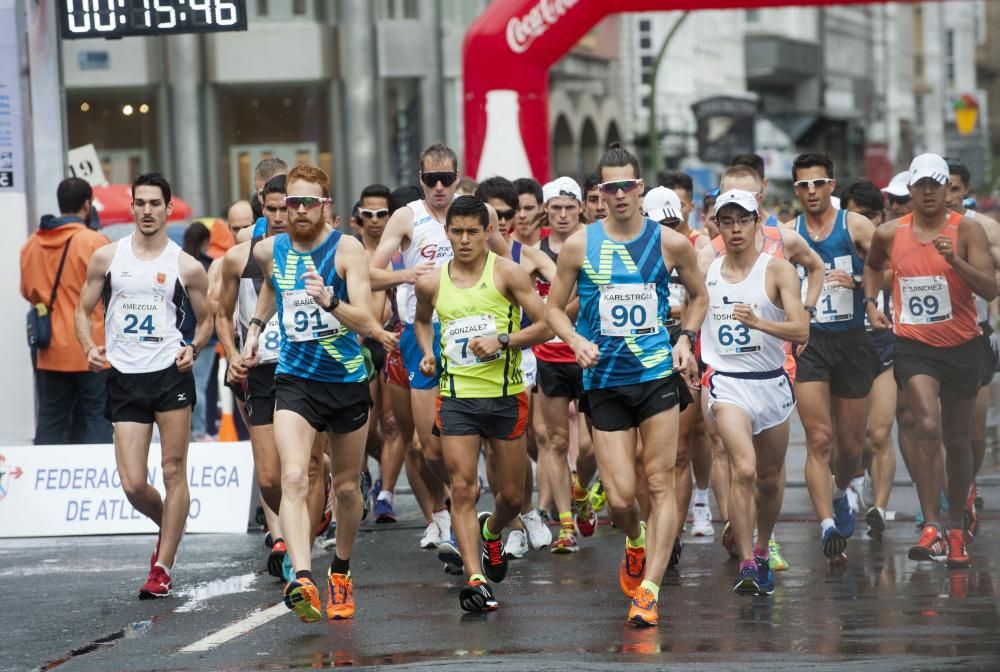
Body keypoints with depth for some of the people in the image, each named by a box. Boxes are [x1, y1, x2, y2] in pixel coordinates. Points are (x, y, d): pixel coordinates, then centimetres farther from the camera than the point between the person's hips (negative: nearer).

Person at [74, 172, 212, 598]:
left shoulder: (187, 267, 1)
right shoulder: (107, 258, 5)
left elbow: (206, 319, 13)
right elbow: (83, 310, 13)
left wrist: (194, 348, -7)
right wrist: (89, 347, -5)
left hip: (170, 375, -1)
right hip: (124, 380, 2)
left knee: (173, 471, -3)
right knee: (133, 484, -3)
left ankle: (162, 568, 3)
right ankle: (169, 527, 29)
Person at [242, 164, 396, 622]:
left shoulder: (347, 250, -11)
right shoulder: (269, 251, 1)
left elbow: (364, 319, -21)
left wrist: (330, 301, -37)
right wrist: (256, 325, 20)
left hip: (347, 381, -1)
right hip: (295, 379, 1)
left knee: (346, 486, 13)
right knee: (294, 478, -21)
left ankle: (341, 572, 37)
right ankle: (301, 580, -35)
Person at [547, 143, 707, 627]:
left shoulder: (670, 243, 1)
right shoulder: (580, 245, -1)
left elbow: (698, 296, 18)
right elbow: (554, 307, 8)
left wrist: (686, 339, 2)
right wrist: (576, 341, -10)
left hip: (658, 373, 0)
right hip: (604, 381, 0)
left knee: (659, 484, -6)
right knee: (620, 496, -4)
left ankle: (649, 588, -3)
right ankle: (635, 542, 31)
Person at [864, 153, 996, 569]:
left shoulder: (966, 231, -8)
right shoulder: (890, 234, 1)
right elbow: (872, 266, 24)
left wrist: (953, 259, -30)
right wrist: (870, 303, 9)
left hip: (962, 346, 0)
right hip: (914, 344, 0)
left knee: (958, 440, 12)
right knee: (928, 428, -21)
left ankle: (955, 529, 28)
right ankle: (931, 528, -23)